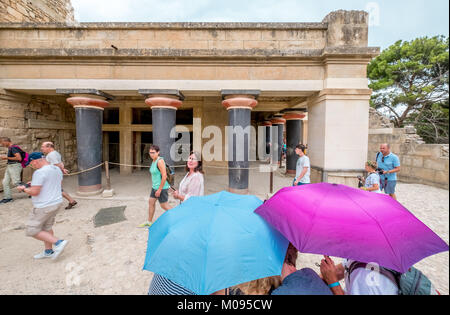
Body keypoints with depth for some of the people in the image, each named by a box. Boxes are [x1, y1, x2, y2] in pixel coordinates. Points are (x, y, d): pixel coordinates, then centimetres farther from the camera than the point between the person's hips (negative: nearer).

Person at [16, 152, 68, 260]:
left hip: (44, 207, -9)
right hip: (57, 202, 9)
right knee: (47, 227, 20)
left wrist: (24, 189, -2)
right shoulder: (57, 169, 6)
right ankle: (48, 252, 29)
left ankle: (58, 242, -2)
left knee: (32, 231, 6)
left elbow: (34, 192, -21)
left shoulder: (39, 172, -20)